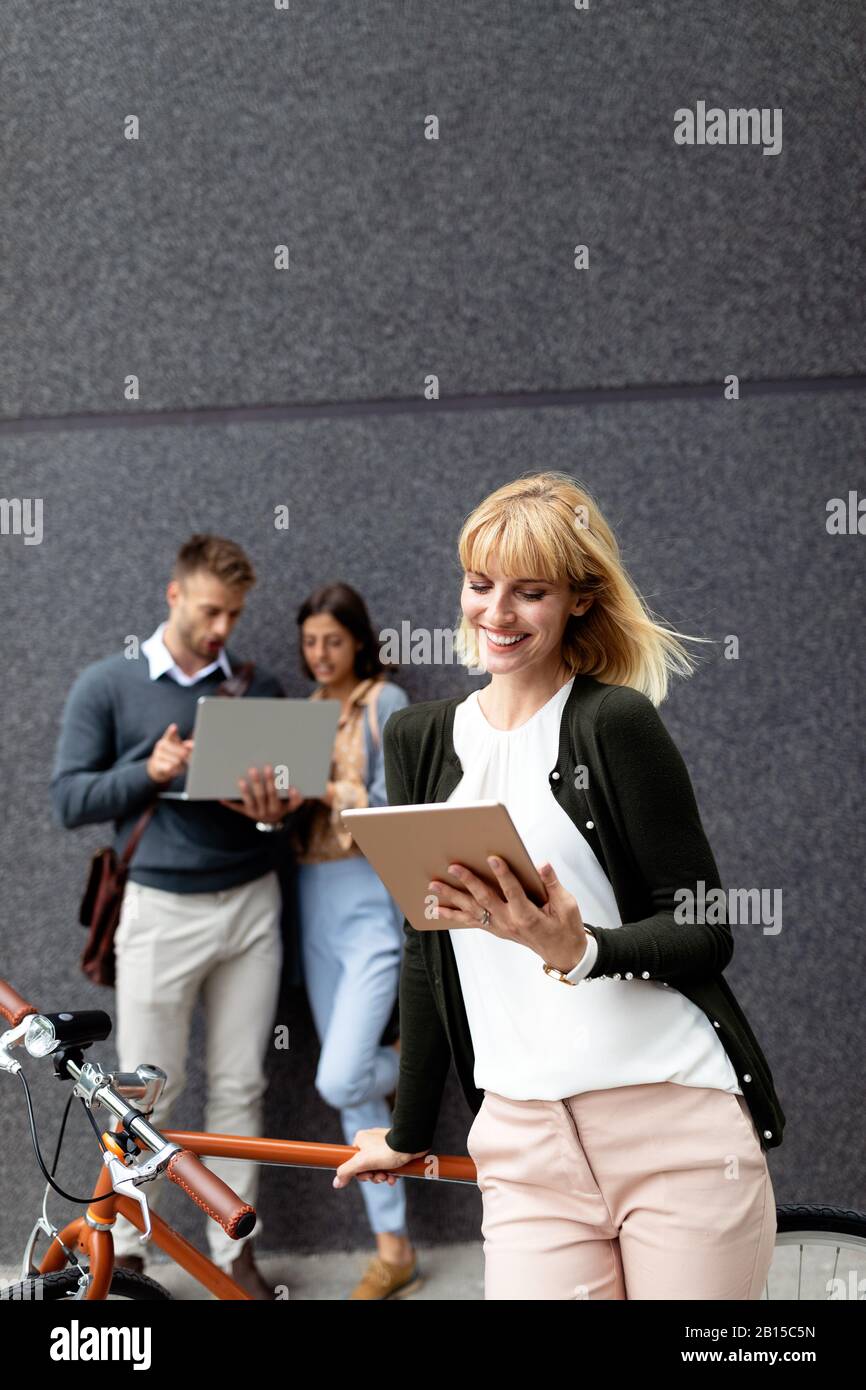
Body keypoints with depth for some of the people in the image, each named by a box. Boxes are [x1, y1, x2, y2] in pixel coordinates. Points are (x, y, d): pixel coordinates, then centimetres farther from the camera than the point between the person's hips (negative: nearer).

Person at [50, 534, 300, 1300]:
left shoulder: (259, 687, 7)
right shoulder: (107, 685, -1)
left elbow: (292, 782, 13)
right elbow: (70, 799, -3)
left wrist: (278, 806, -11)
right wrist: (150, 772, -18)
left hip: (251, 904, 3)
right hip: (162, 910, -3)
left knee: (240, 1089, 8)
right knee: (149, 1092, 2)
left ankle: (235, 1248, 19)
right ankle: (122, 1249, 17)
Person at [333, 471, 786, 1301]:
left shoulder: (616, 721, -5)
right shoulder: (420, 740, 11)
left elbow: (706, 933, -5)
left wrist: (578, 950, -23)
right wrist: (409, 1132, 20)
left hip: (680, 1128, -3)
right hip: (528, 1143, 4)